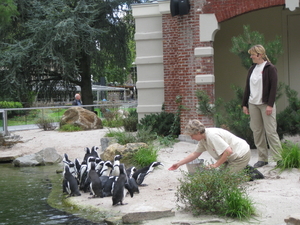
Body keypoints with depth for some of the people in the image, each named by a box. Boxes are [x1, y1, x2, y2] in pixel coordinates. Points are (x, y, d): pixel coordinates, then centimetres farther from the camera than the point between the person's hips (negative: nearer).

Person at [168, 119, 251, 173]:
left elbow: (228, 151, -32)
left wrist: (216, 164, -21)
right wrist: (179, 164, 18)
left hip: (241, 155, -10)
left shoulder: (212, 136, -27)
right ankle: (245, 168, 18)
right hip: (233, 156, 10)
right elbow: (195, 154, 18)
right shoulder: (203, 139, 5)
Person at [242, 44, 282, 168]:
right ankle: (262, 158, 11)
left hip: (266, 104, -6)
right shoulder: (252, 69, 13)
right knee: (257, 132, 5)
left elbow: (273, 87, -10)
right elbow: (247, 87, 16)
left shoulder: (270, 68, -5)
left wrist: (270, 105, -17)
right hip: (253, 104, 6)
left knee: (271, 131, -7)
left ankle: (280, 157, -1)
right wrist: (244, 104, 12)